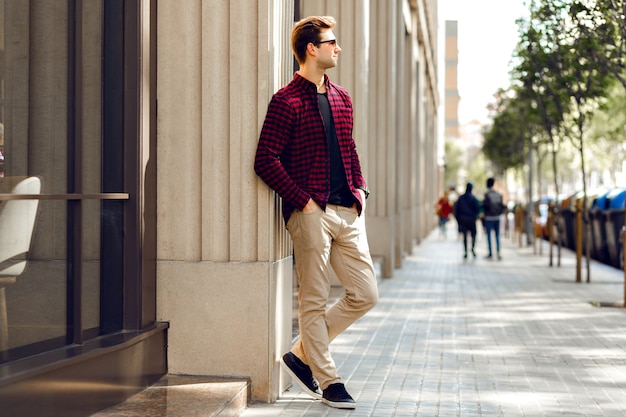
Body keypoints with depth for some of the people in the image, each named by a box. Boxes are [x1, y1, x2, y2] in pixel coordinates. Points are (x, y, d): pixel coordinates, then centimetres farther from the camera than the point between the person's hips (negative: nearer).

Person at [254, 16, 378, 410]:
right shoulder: (287, 101, -7)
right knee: (315, 301, 0)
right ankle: (329, 381, 12)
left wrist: (359, 192, 12)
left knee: (365, 295, 6)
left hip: (348, 213, 8)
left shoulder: (342, 98, 16)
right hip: (312, 214, -7)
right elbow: (266, 160, -12)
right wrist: (303, 200, -15)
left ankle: (302, 355, 19)